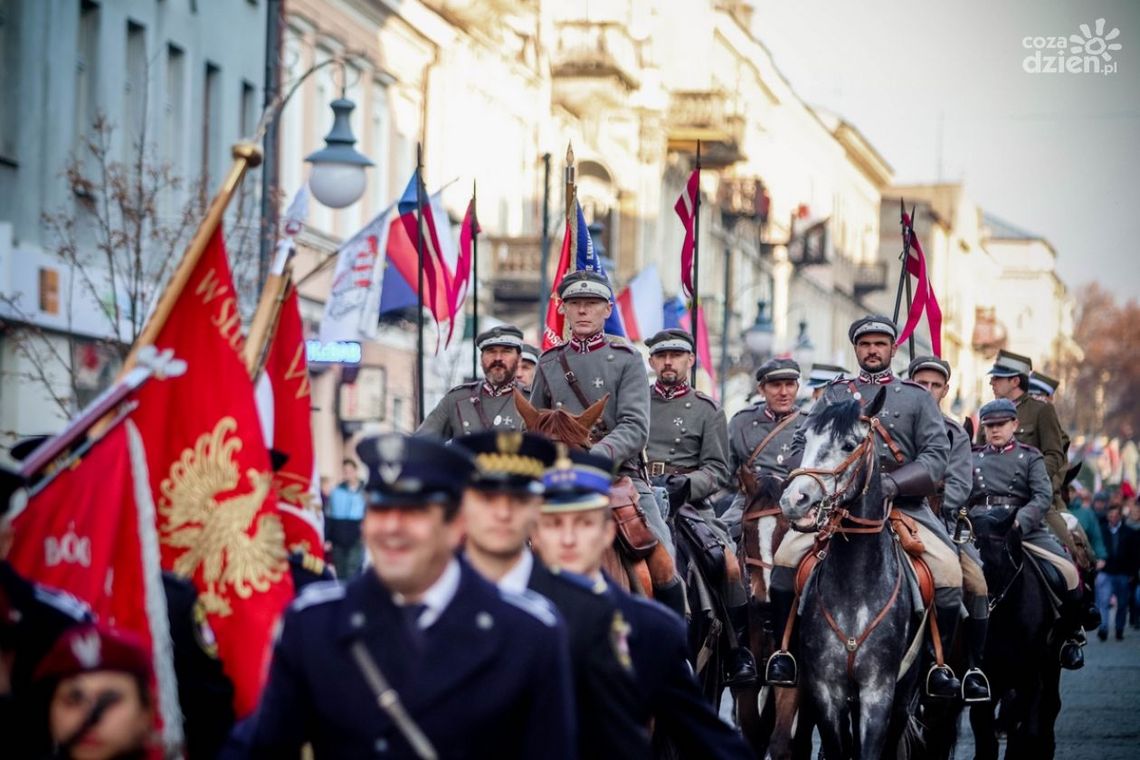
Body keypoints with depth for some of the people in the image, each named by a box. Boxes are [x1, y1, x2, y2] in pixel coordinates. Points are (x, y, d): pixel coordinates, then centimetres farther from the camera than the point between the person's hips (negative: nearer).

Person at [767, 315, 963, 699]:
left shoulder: (917, 397, 13)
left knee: (949, 572, -22)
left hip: (904, 505, -1)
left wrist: (893, 483, -15)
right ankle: (787, 649, -7)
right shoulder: (834, 395, 17)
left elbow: (936, 455, 2)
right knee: (786, 558, -23)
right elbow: (801, 445, 11)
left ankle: (937, 660, -4)